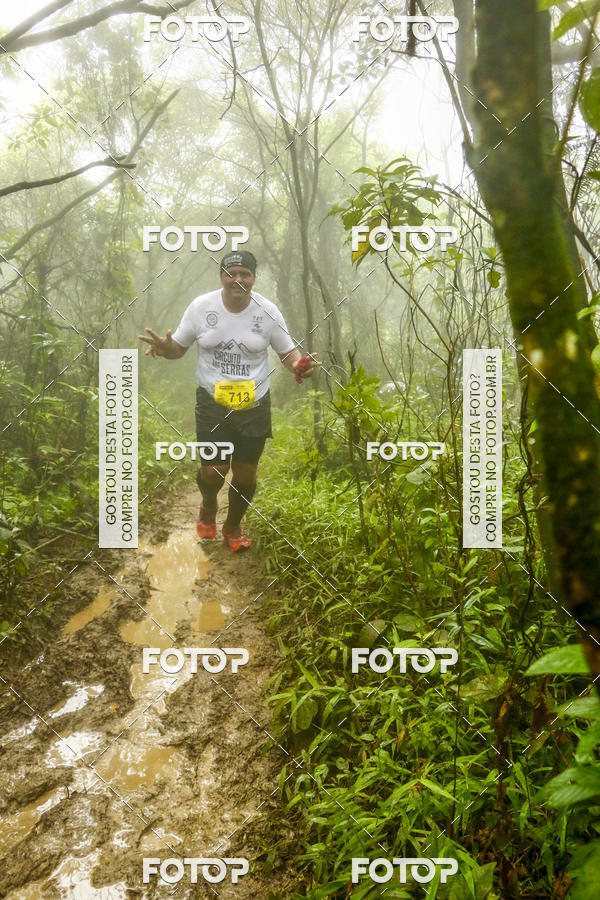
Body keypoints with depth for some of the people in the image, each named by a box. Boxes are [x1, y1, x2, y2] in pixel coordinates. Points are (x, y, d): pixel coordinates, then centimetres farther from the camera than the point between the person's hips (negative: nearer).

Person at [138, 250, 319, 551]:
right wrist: (164, 348, -21)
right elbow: (179, 347, 3)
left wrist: (299, 363, -21)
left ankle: (233, 527, 38)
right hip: (212, 402, -1)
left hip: (254, 405, 1)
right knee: (213, 471, -5)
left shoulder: (267, 311, -7)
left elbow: (288, 351, 3)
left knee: (246, 473, 9)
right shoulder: (201, 306, -7)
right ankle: (208, 507, 35)